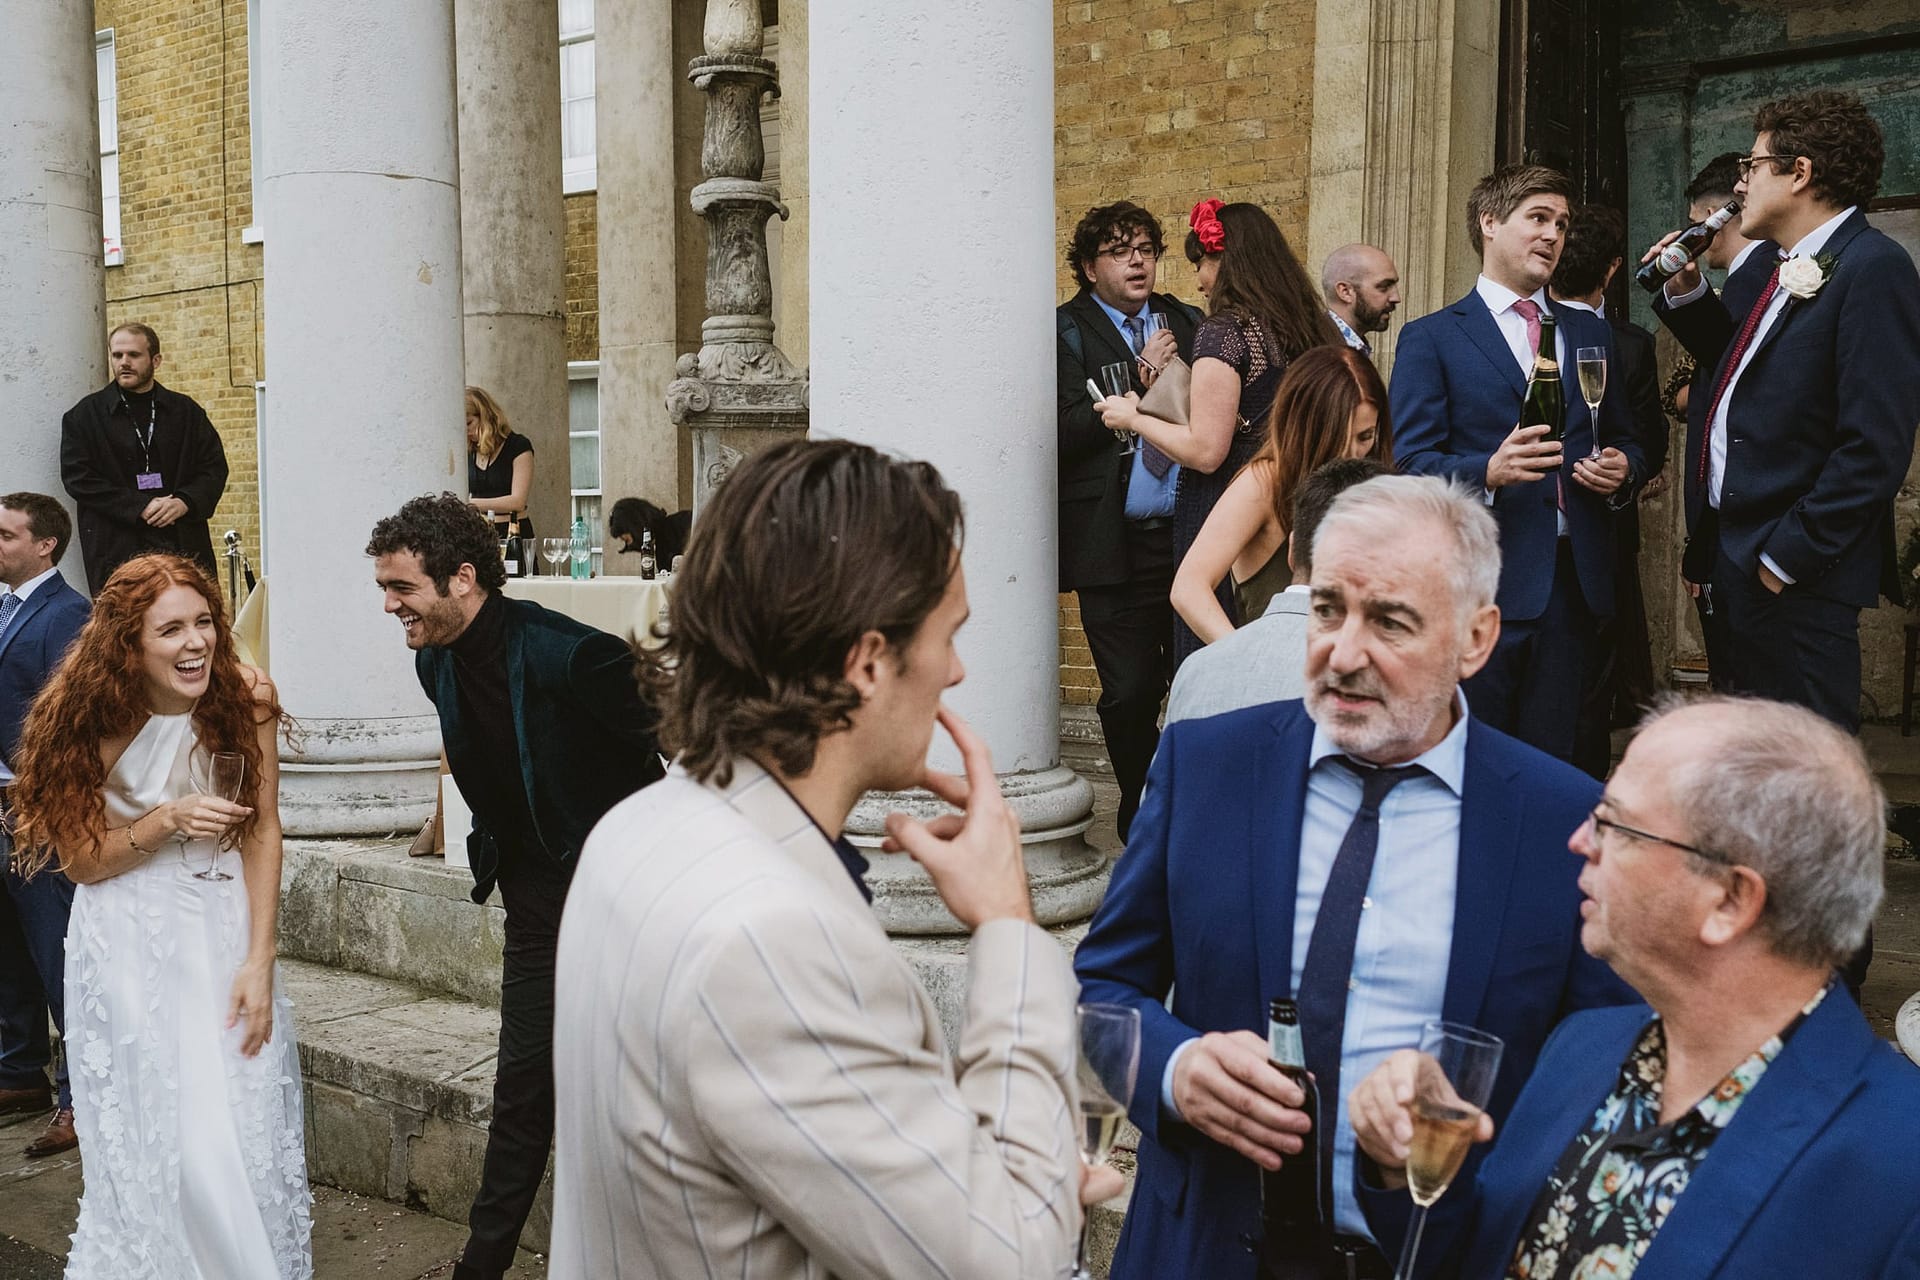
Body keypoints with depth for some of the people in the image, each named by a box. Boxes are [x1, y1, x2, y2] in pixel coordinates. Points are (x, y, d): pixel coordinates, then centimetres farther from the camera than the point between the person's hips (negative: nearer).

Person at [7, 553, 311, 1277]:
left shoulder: (246, 696, -11)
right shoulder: (89, 720, -12)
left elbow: (263, 832, -7)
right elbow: (82, 862, -6)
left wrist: (259, 961, -10)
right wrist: (167, 820, -24)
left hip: (227, 930, 1)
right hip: (130, 945, -1)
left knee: (246, 1131, 6)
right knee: (149, 1139, 6)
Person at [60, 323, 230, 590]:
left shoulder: (186, 410, 13)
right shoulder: (84, 415, 8)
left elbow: (215, 466, 10)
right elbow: (77, 477, 0)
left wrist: (184, 502, -10)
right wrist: (140, 508, -11)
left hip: (185, 545, 2)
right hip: (117, 546, -1)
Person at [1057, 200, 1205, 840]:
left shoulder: (1188, 324, 15)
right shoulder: (1065, 330, 2)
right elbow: (1064, 435, -11)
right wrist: (1140, 380, -12)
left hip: (1192, 536, 4)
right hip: (1116, 543, -3)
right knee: (1131, 692, 0)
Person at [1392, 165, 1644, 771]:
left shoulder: (1591, 333, 18)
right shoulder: (1430, 339, 2)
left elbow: (1623, 442, 22)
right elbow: (1413, 464, -6)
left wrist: (1621, 471, -1)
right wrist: (1489, 470, -24)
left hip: (1574, 582, 5)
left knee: (1551, 763, 9)